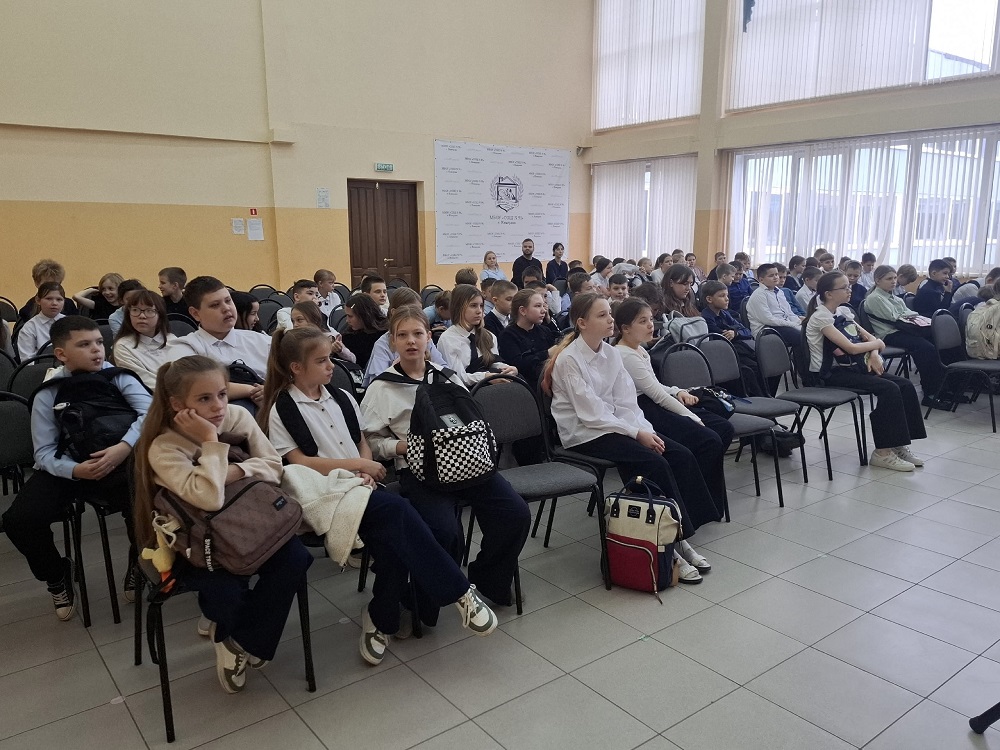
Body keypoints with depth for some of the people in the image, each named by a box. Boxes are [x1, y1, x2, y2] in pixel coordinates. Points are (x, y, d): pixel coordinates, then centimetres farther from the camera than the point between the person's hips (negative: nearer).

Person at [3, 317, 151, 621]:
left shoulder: (116, 376, -7)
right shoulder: (48, 394, -5)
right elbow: (44, 452, -5)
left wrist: (125, 447, -33)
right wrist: (75, 470, -25)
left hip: (115, 462, -1)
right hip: (66, 469, 1)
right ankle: (57, 576, 15)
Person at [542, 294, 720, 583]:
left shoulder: (612, 353, 8)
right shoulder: (569, 359, -13)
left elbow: (625, 402, 5)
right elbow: (591, 413, -18)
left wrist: (646, 430, -12)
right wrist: (637, 433, -19)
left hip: (613, 425, 7)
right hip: (584, 435, -7)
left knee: (682, 457, -12)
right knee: (657, 464, -24)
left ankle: (681, 535, -8)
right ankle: (675, 541, -12)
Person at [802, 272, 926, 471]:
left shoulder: (843, 312, 12)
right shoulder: (820, 317, -14)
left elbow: (868, 337, 15)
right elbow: (851, 348, -20)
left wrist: (874, 354, -7)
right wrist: (877, 344, -3)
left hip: (851, 367, 8)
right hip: (830, 374, -8)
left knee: (906, 386, -7)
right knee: (889, 389, -23)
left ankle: (899, 446, -2)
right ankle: (882, 453, -15)